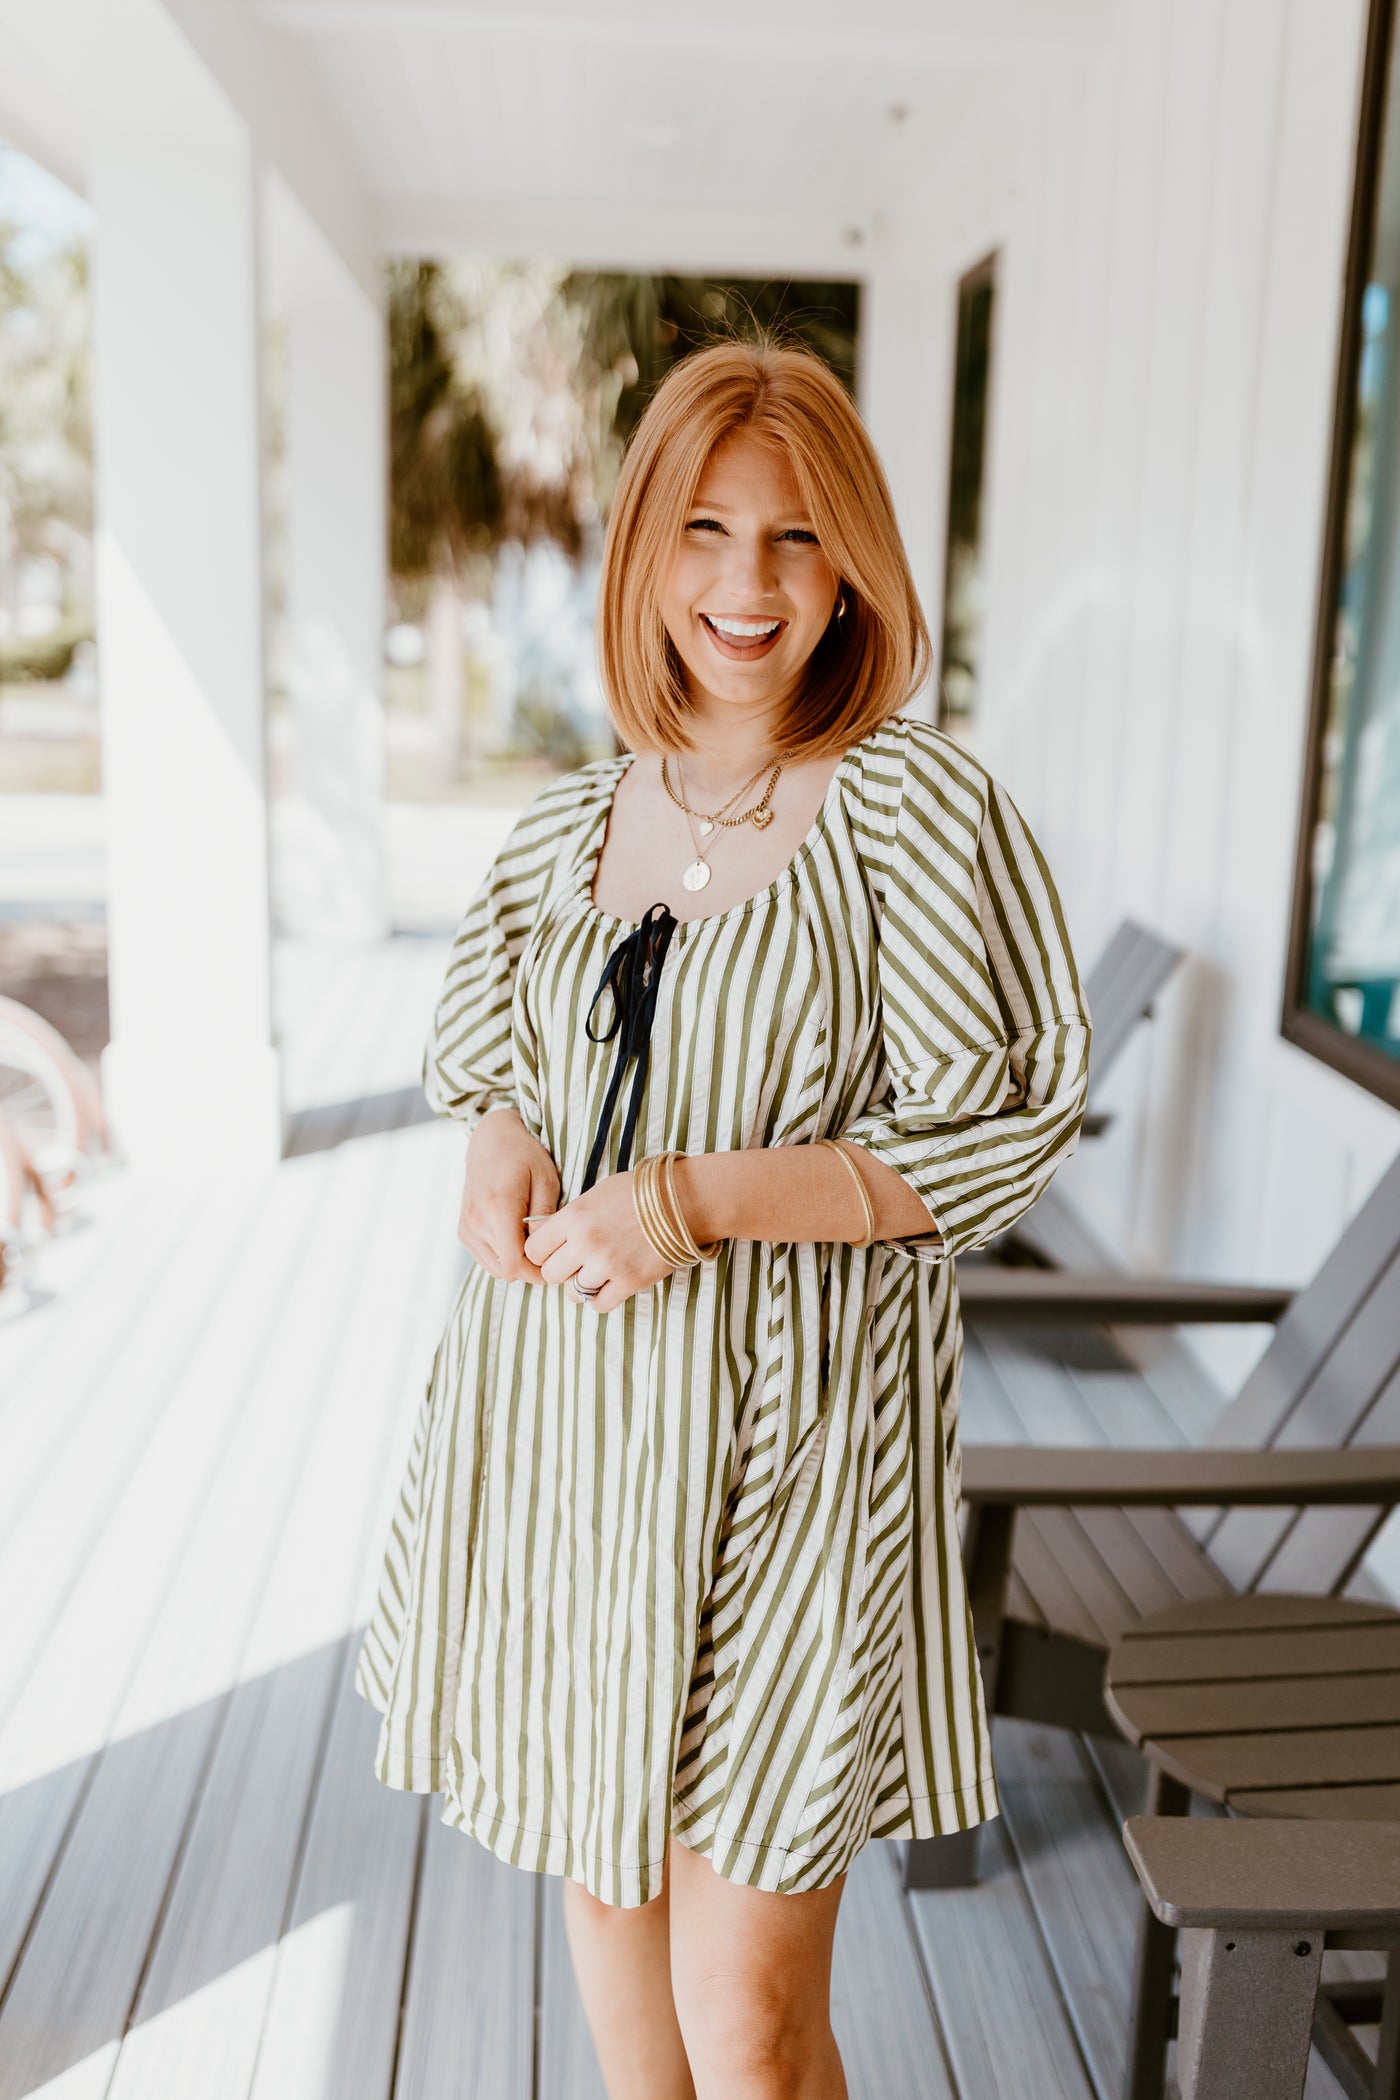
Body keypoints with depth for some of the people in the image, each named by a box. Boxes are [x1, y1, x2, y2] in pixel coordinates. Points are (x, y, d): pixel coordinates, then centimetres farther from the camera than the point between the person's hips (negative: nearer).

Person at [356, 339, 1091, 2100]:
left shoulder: (916, 803, -11)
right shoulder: (569, 825, 5)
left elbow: (1000, 1132, -11)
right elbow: (481, 1031, 21)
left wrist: (694, 1196, -20)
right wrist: (497, 1147, -3)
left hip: (784, 1434, -5)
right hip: (554, 1420, 5)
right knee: (599, 1857, 22)